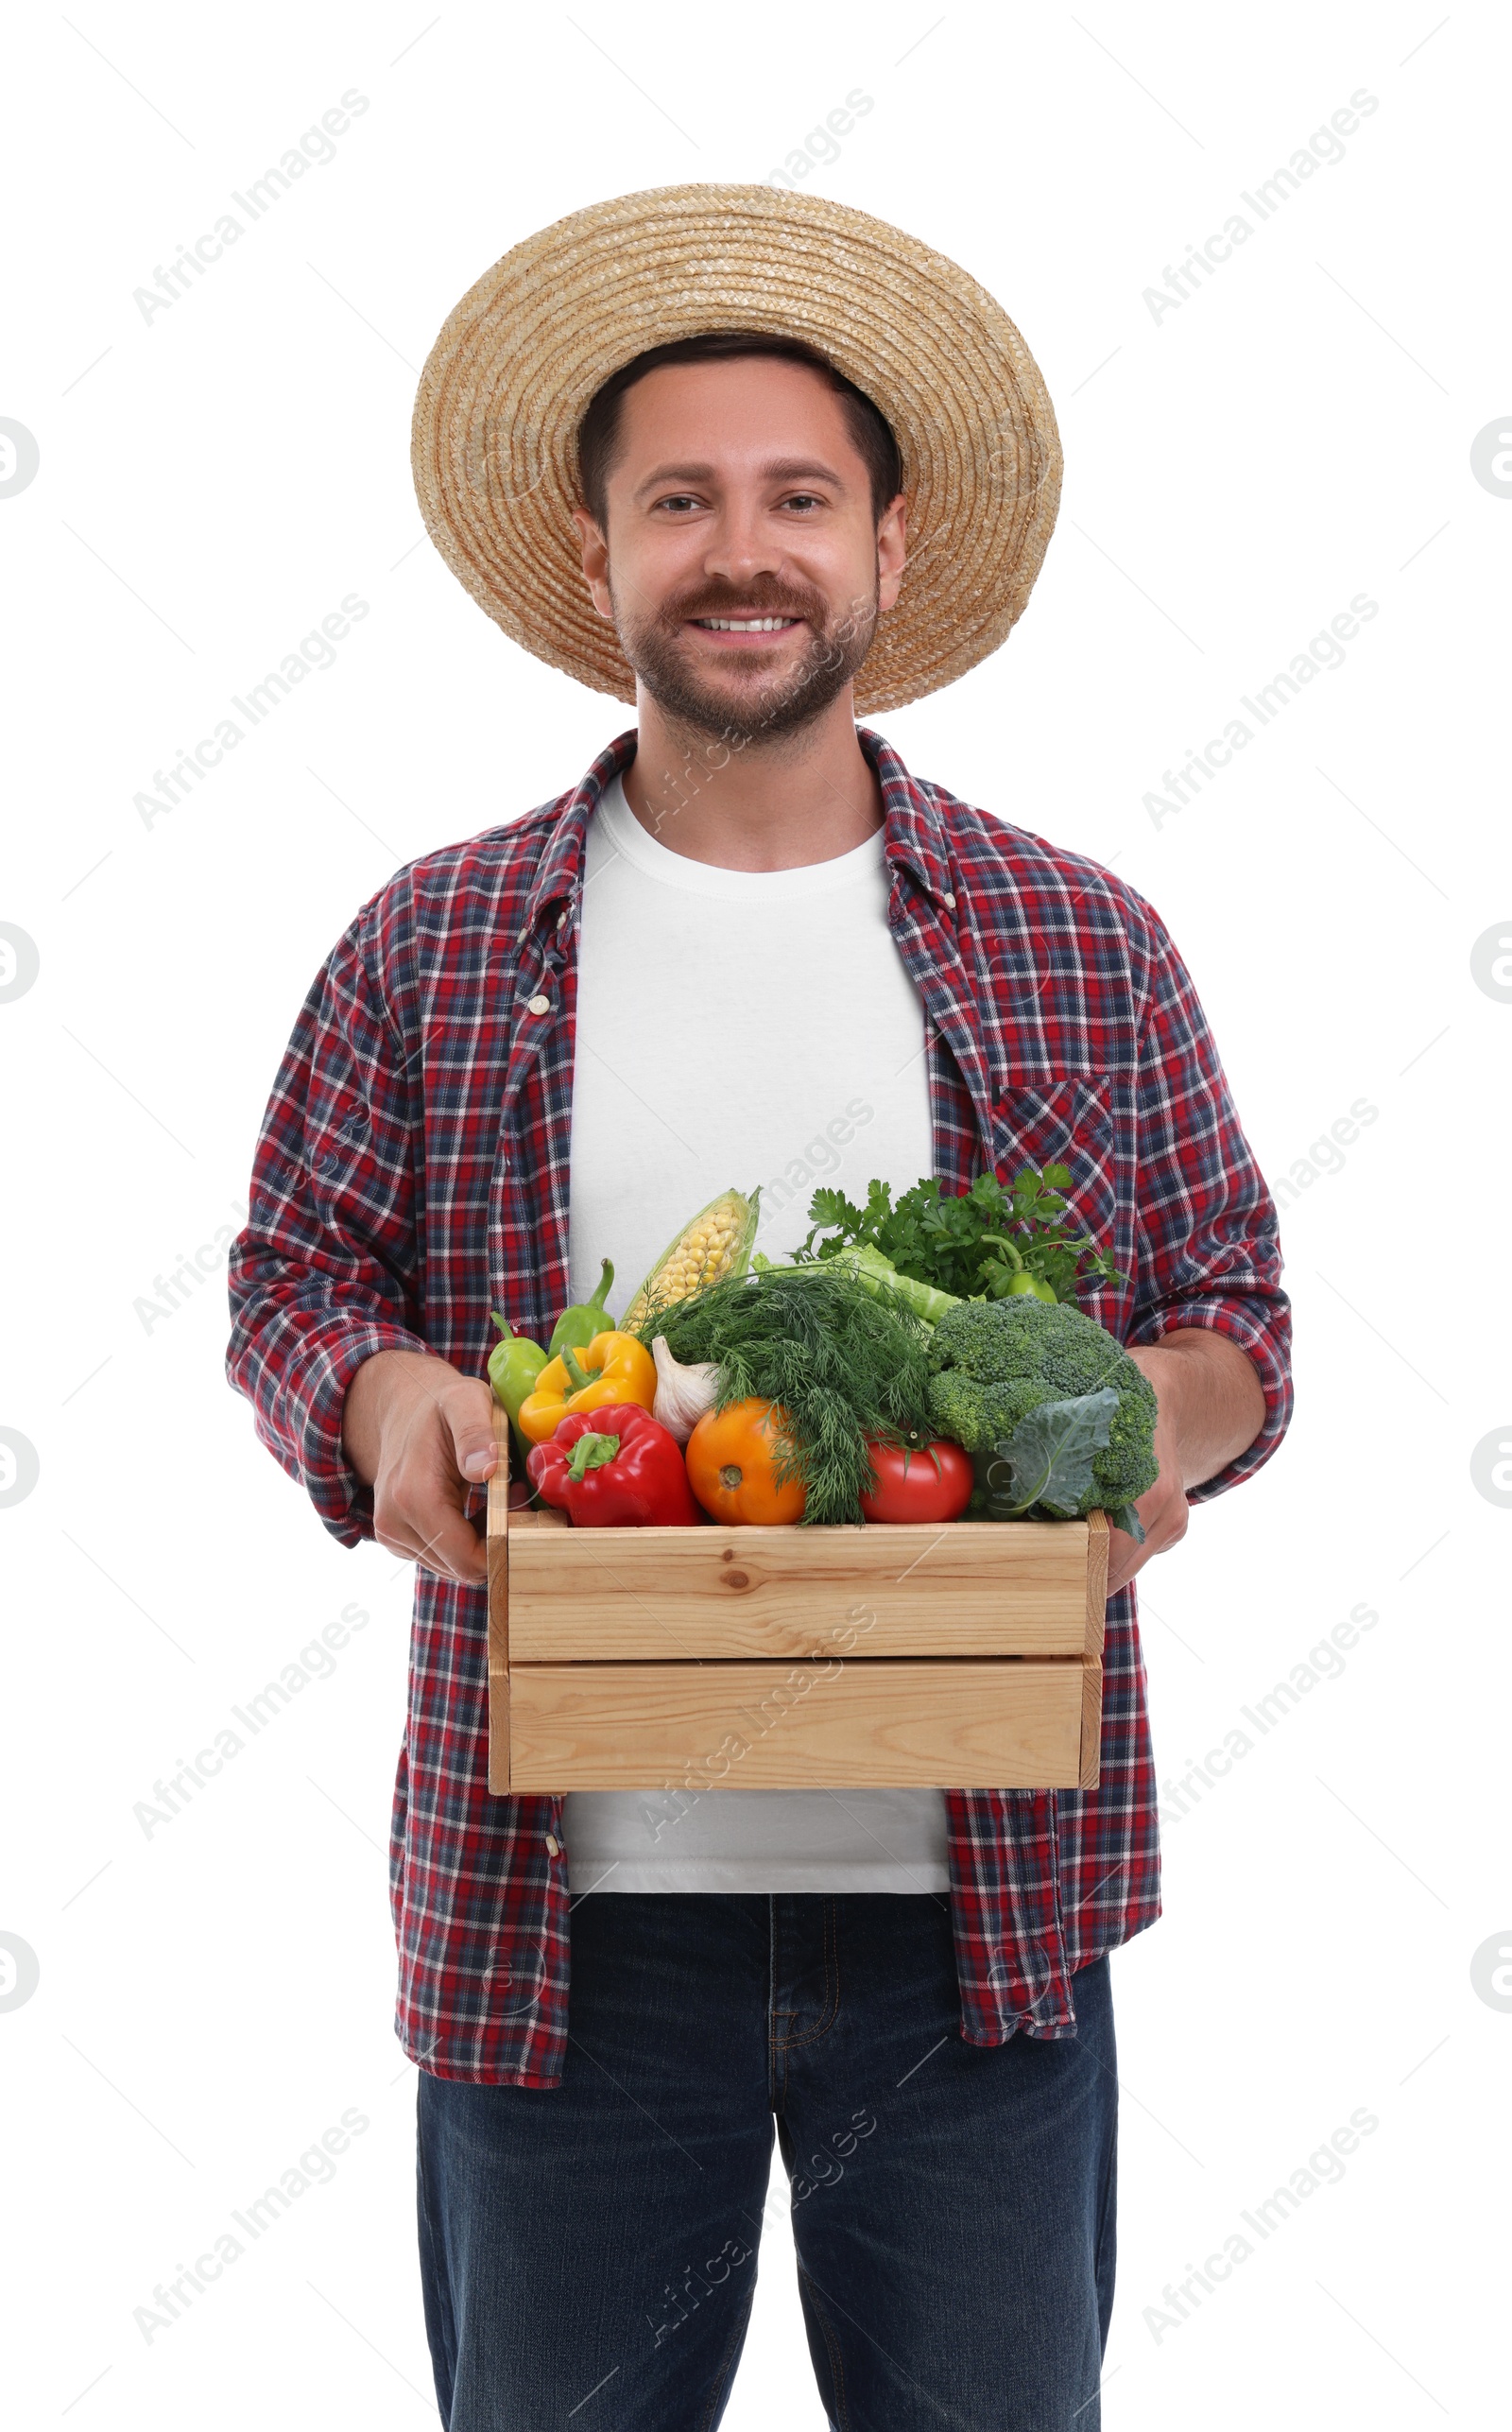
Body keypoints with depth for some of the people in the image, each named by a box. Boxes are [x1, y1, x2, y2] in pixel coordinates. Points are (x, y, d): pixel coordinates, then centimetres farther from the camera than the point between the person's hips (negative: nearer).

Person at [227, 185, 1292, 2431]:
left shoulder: (1083, 944, 5)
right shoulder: (430, 950, 4)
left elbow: (1240, 1316, 8)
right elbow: (290, 1277, 8)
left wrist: (1167, 1407, -14)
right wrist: (375, 1392, -14)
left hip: (982, 1906, 1)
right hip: (561, 1908, 0)